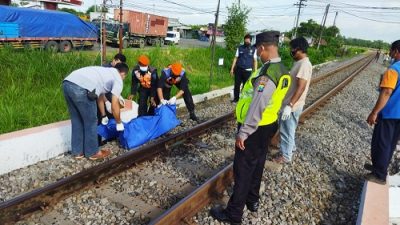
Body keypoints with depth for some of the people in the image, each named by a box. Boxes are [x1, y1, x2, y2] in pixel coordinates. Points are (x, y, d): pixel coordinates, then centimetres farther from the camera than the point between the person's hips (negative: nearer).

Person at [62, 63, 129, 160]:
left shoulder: (105, 71, 36)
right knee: (91, 122, 10)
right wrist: (119, 123, 23)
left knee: (77, 121, 21)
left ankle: (78, 152, 33)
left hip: (67, 83, 8)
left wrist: (104, 116, 53)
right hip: (81, 89, -8)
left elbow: (100, 96, 44)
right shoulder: (118, 79, 13)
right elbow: (114, 105, 7)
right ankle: (92, 152, 25)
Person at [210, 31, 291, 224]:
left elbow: (257, 107, -28)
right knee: (257, 164, 22)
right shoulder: (282, 70, 4)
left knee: (243, 170, 0)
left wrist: (243, 132, -23)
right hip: (268, 125, 9)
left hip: (255, 129, -9)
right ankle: (252, 201, 39)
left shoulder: (267, 73, -26)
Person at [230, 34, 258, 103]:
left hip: (247, 70, -1)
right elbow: (235, 58, 8)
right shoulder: (240, 48, 7)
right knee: (237, 85, 3)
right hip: (238, 69, 1)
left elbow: (255, 61, 4)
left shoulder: (253, 49, 4)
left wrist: (255, 71, -2)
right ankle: (236, 98, 15)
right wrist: (232, 68, 3)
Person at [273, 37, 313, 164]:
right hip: (291, 104, 10)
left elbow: (301, 88, -27)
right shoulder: (300, 63, 9)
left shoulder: (304, 64, -22)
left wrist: (289, 105, -28)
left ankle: (286, 156, 17)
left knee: (286, 130, 3)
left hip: (293, 106, -10)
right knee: (287, 129, 24)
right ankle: (290, 146, 43)